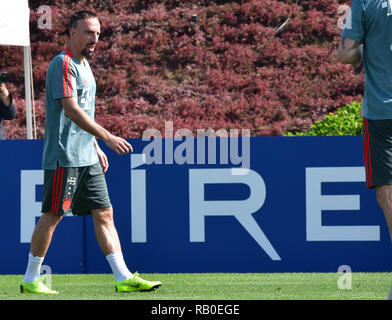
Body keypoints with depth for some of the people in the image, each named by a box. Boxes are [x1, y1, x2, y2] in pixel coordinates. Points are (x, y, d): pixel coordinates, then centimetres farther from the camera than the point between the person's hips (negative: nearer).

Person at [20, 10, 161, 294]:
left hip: (87, 158, 9)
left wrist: (96, 148, 21)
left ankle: (123, 277, 4)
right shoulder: (63, 64, -13)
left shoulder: (84, 64, 16)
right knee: (52, 215, -4)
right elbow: (71, 110, -23)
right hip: (64, 157, -9)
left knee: (104, 213, 4)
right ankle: (30, 280, 5)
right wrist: (107, 137, -27)